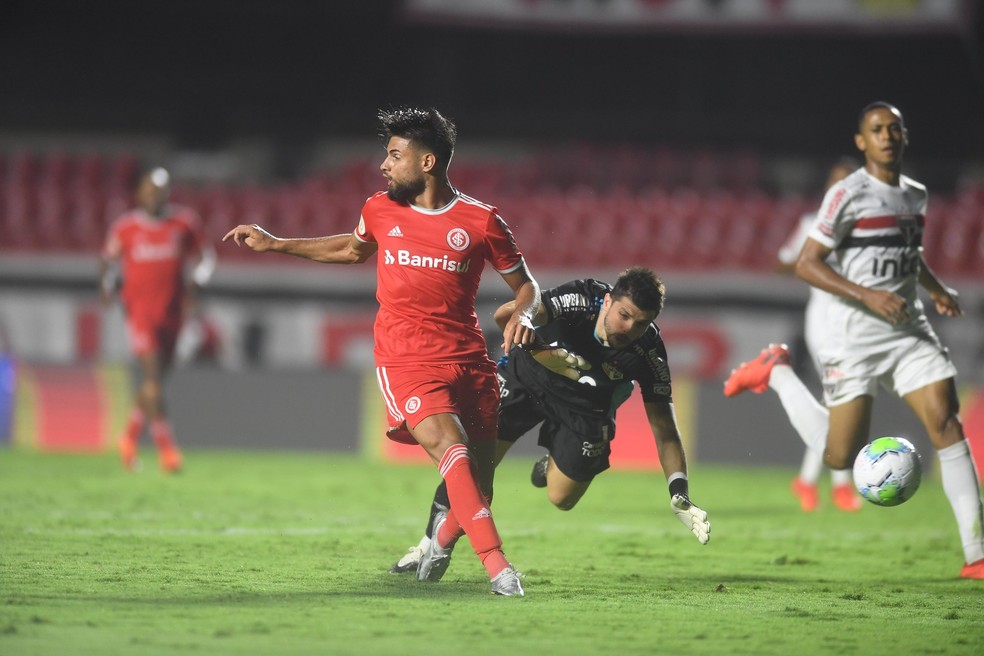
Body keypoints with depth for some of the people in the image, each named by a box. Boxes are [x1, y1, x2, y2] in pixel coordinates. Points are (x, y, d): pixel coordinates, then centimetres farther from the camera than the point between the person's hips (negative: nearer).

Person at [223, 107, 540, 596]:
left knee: (479, 481, 2)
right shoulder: (380, 211, 9)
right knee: (450, 446, -26)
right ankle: (496, 565, -35)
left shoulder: (481, 221, 0)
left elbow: (525, 285, 11)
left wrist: (522, 315, -11)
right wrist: (275, 245, 32)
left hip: (468, 359, 1)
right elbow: (353, 249, 32)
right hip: (406, 361, 0)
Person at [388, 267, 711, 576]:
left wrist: (680, 496, -27)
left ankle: (552, 464, 36)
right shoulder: (580, 299, -34)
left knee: (561, 497, -1)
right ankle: (433, 543, 7)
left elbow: (663, 427, -20)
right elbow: (506, 315, -42)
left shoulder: (648, 353, -27)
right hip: (527, 376, -2)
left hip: (584, 405, 2)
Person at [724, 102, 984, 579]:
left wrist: (936, 289, 12)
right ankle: (777, 373, 24)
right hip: (856, 337, -5)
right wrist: (869, 296, -21)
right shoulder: (849, 194, -9)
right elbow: (806, 264, -11)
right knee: (840, 456, -2)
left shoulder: (916, 195, 12)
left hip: (910, 331, 5)